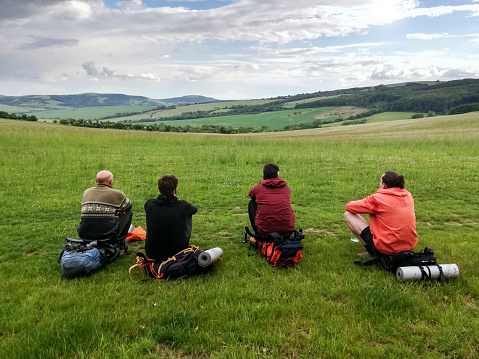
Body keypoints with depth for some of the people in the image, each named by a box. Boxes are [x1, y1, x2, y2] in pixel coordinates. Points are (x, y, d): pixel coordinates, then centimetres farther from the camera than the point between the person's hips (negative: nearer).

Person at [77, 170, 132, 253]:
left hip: (84, 235, 6)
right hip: (107, 234, -5)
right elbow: (129, 205, 16)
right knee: (128, 212, 16)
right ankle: (121, 244, 17)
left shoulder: (86, 192, 9)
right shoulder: (117, 194, -4)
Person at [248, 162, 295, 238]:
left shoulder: (258, 188, 2)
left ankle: (258, 234, 20)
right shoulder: (287, 188, 6)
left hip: (264, 232, -3)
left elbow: (251, 195, 26)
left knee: (251, 203, 20)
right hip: (287, 232, 3)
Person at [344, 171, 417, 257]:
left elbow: (349, 207, -4)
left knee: (348, 215, 1)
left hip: (386, 249, -7)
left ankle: (372, 253, -1)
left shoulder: (378, 199, -14)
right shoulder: (408, 196, 4)